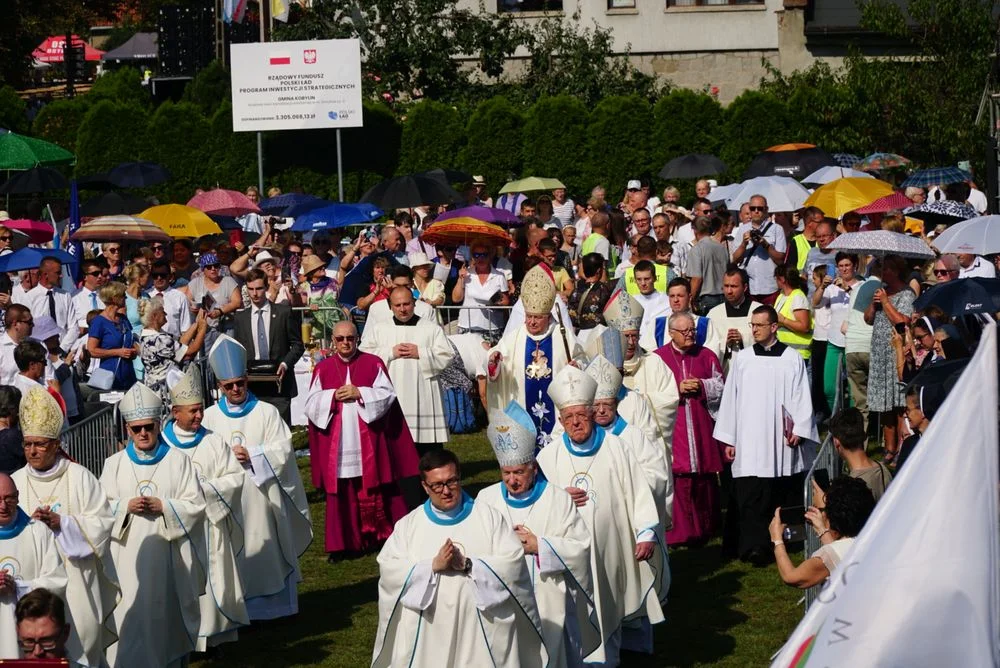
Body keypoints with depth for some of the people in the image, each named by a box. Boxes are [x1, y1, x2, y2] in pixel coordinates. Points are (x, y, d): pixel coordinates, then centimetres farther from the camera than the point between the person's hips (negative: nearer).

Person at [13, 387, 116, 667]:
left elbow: (102, 523, -5)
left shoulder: (80, 478, -2)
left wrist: (61, 522, -16)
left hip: (75, 579, -2)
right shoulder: (15, 482, 5)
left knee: (79, 640, 0)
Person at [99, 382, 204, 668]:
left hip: (168, 552, -1)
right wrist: (126, 506, -13)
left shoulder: (177, 461, 2)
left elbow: (196, 505, -2)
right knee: (131, 615, -3)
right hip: (128, 556, 1)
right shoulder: (114, 464, 7)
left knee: (166, 611, 4)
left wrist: (162, 506, -15)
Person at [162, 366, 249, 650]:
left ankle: (212, 635, 11)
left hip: (209, 525, 1)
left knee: (210, 581, 3)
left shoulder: (214, 442, 3)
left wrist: (206, 487, -11)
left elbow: (236, 478, 1)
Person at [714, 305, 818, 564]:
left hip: (783, 441, 0)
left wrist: (799, 429, -7)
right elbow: (730, 399, 9)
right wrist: (729, 439, 7)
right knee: (752, 497, -8)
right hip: (750, 441, 0)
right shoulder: (742, 360, 6)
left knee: (783, 494, 6)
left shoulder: (792, 359, 2)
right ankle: (755, 546, -12)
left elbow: (801, 397, 3)